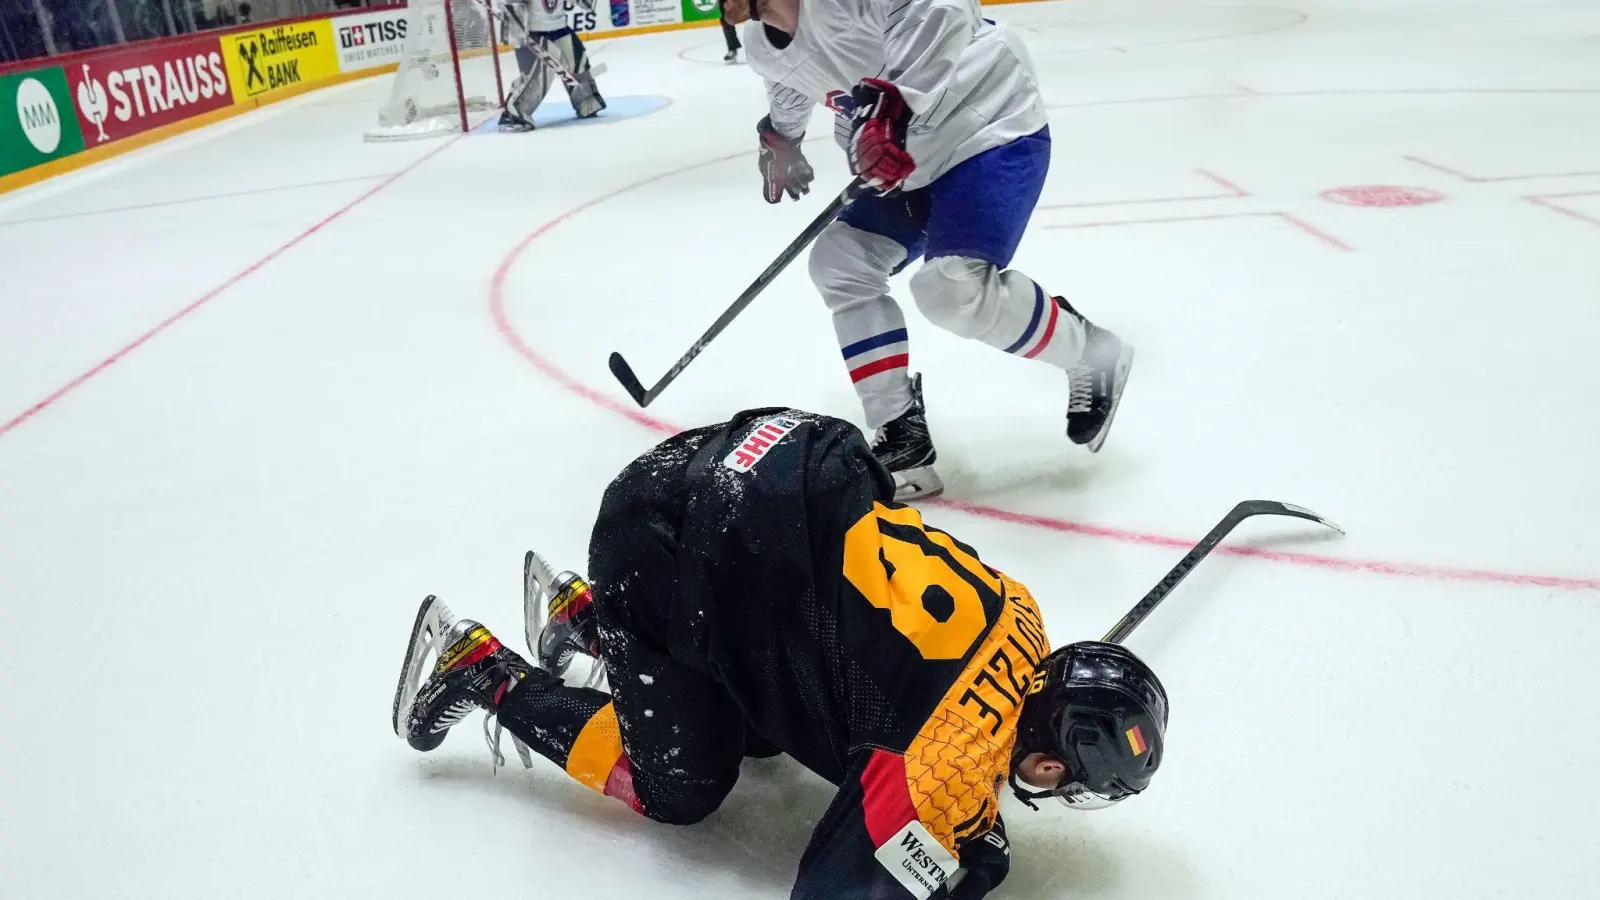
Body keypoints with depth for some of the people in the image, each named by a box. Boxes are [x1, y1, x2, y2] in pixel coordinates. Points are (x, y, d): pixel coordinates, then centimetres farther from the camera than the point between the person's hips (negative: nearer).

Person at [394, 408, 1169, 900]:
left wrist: (970, 822, 17)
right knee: (682, 791, 8)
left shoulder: (1015, 619, 2)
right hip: (669, 542, -7)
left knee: (761, 731, 22)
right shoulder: (955, 761, -19)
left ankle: (587, 613, 35)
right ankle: (485, 674, 19)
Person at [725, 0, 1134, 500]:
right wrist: (779, 139, 42)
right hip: (910, 157, 10)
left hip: (993, 123, -9)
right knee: (839, 265, 4)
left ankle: (1094, 356, 3)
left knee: (954, 287, -25)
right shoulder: (763, 45, 5)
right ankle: (904, 443, 5)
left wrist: (893, 97, -38)